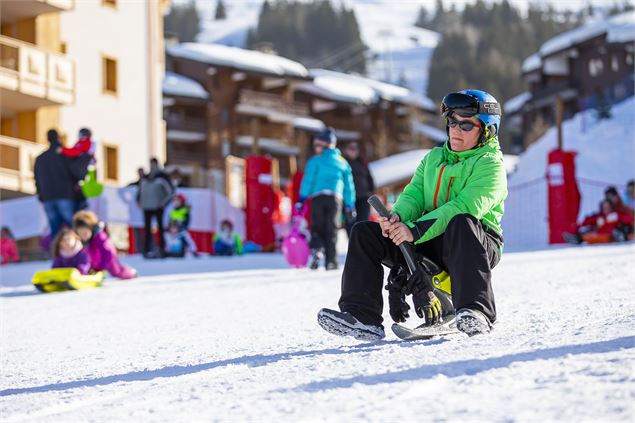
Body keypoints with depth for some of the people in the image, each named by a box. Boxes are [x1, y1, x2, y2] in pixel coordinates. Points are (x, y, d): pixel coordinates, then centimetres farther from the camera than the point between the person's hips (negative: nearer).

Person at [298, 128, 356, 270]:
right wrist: (350, 205, 19)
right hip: (335, 198, 2)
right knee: (331, 230, 4)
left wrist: (302, 198, -4)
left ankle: (317, 248, -22)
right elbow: (349, 186, 16)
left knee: (317, 227, 6)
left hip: (318, 198, -2)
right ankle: (331, 261, -3)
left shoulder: (315, 161, 5)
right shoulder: (343, 163, 16)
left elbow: (308, 180, -4)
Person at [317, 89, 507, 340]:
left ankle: (476, 311, -51)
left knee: (462, 224, -40)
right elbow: (414, 195, 9)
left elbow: (463, 207, -20)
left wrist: (415, 230, -30)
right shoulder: (433, 158, 19)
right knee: (364, 232, -7)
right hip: (428, 242, 6)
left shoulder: (490, 164, -5)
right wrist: (398, 217, -16)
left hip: (478, 245, -6)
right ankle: (362, 316, -17)